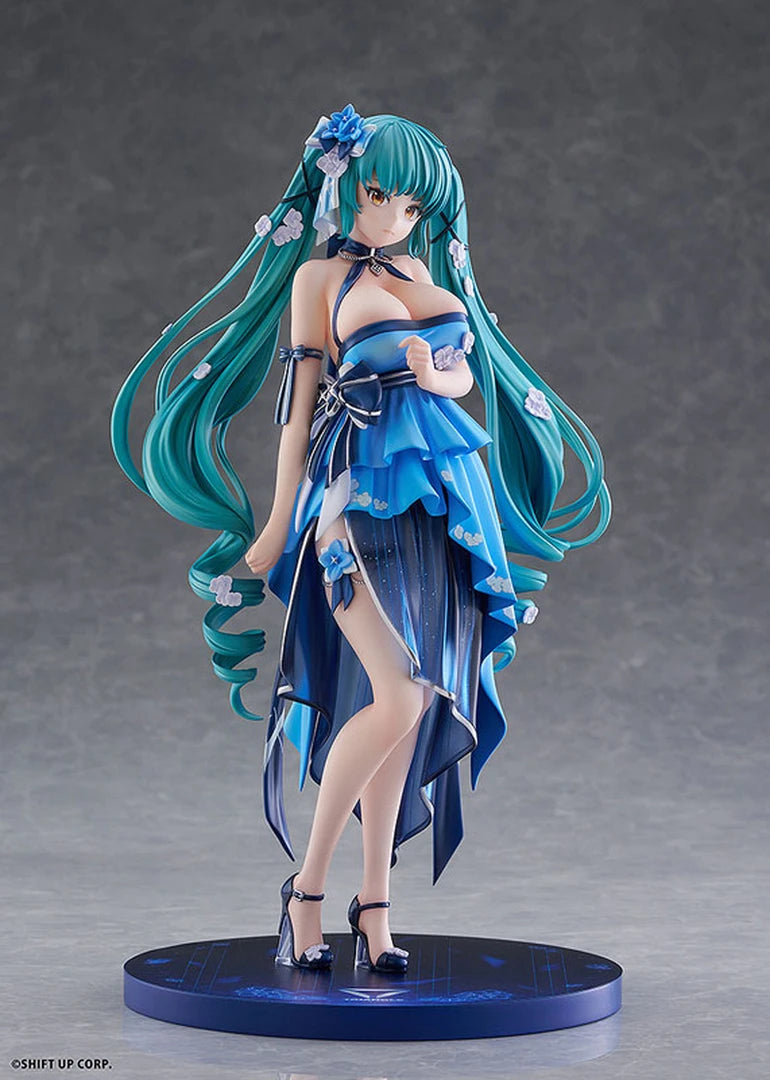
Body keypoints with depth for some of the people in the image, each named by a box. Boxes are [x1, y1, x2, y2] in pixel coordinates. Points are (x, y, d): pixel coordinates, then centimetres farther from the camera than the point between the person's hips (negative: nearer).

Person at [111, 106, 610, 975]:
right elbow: (300, 399, 1)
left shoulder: (426, 271, 18)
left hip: (444, 497, 5)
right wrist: (279, 521, 0)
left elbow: (469, 373, 23)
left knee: (406, 706, 3)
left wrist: (439, 372, -1)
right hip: (361, 495, -5)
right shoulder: (320, 274, 3)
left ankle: (374, 904, 10)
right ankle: (306, 887, -3)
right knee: (400, 699, -17)